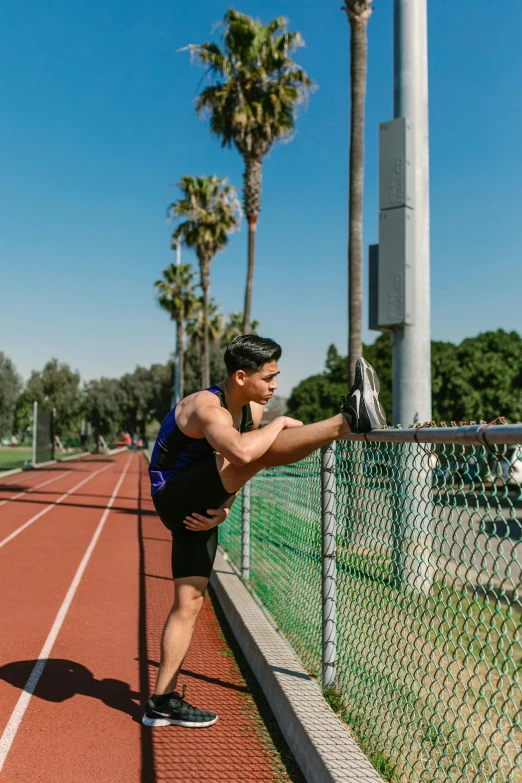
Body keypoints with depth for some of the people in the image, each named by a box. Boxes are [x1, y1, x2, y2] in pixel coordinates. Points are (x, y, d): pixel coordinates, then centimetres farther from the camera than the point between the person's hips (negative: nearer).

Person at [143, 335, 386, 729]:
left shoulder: (253, 410, 4)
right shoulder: (207, 407, -23)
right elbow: (242, 451, -44)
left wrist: (223, 510, -2)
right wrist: (280, 423, -27)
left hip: (198, 508, 9)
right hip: (174, 496, -9)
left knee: (190, 602, 7)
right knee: (262, 450, -28)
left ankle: (163, 701, 15)